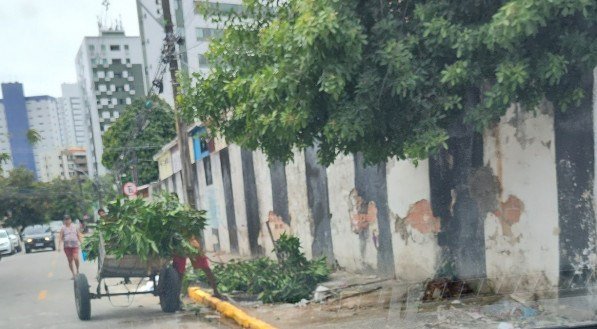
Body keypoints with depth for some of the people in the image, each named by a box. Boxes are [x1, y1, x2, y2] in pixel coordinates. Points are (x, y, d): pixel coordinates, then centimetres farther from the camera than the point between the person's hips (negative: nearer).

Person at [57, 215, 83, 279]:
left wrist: (80, 243, 4)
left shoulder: (75, 226, 8)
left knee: (76, 258, -16)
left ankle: (77, 270, 7)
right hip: (67, 246, 1)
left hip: (75, 245, -1)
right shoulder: (63, 228, 6)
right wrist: (59, 246, -5)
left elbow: (79, 235, 11)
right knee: (70, 260, 3)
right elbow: (60, 237, 3)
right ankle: (73, 274, 12)